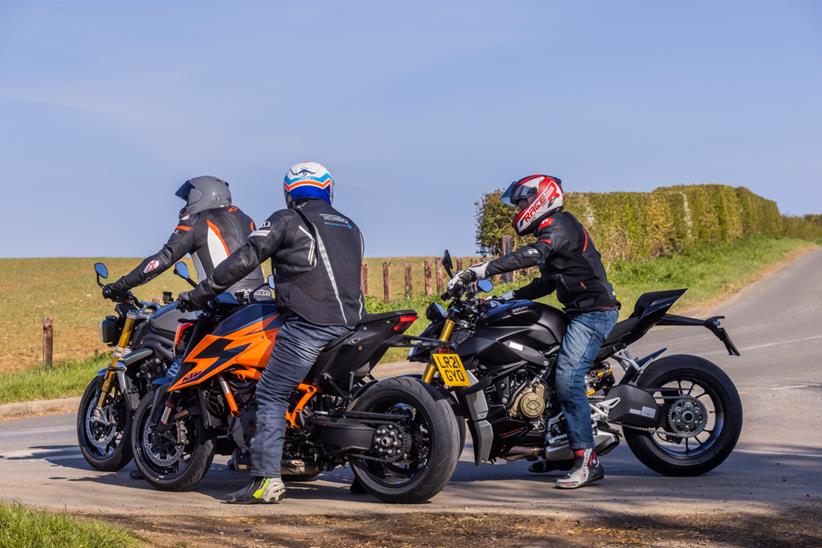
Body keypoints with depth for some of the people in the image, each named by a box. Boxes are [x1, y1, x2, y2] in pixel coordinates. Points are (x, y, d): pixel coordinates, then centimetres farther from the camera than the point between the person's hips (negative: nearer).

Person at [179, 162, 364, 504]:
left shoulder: (287, 221, 5)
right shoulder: (349, 228, 23)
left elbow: (245, 259, 0)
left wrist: (200, 294, 6)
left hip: (308, 323, -7)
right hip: (350, 322, 7)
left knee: (271, 395, -5)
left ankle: (266, 478, -16)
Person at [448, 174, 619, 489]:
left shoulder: (560, 224, -11)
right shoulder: (551, 230, 22)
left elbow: (533, 254, -30)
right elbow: (547, 283, 26)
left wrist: (484, 270, -36)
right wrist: (509, 297, 15)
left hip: (594, 312, -11)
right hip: (580, 312, 11)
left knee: (567, 378, -21)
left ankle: (587, 461, -25)